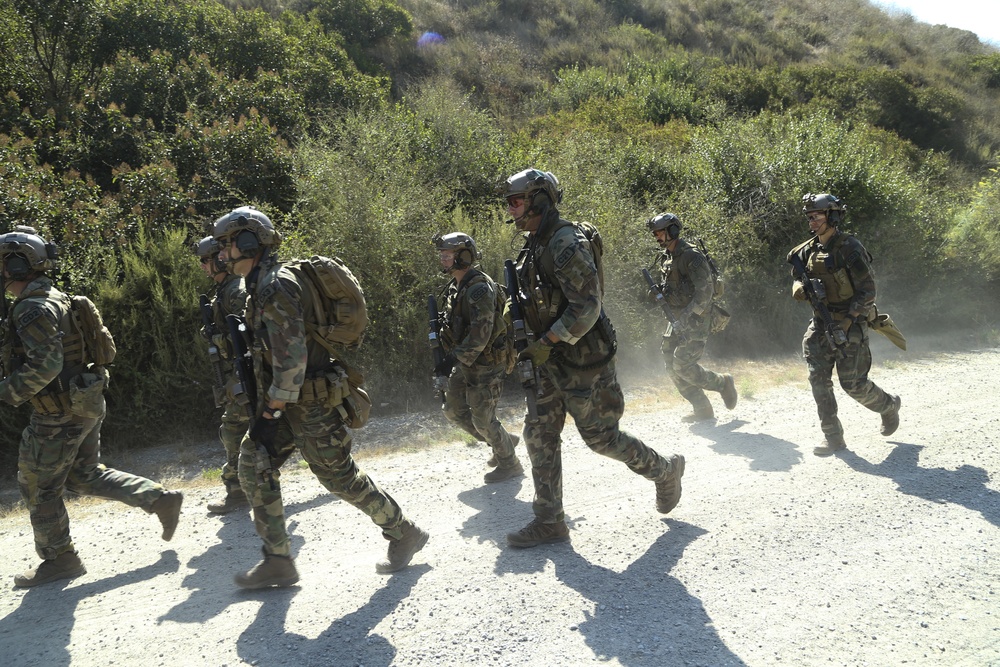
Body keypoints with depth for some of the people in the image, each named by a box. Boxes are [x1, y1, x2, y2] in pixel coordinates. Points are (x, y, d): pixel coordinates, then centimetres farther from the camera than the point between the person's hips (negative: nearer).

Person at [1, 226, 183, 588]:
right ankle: (161, 499, 14)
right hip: (86, 404, 10)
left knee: (38, 487, 6)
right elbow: (106, 347, 15)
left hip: (60, 414, -10)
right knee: (84, 475, 19)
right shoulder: (58, 300, 11)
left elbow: (44, 366, -27)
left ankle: (59, 558, 18)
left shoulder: (32, 309, -19)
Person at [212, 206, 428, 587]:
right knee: (254, 466, 5)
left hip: (310, 403, -10)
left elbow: (291, 357, -25)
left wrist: (271, 414, -19)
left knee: (340, 478, 0)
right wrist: (269, 408, 22)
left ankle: (404, 535, 18)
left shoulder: (276, 286, -20)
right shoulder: (263, 285, 13)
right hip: (289, 401, 10)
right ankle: (277, 562, 10)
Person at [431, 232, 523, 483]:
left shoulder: (479, 288, -23)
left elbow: (480, 333, -28)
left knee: (482, 418, -1)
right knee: (454, 410, 15)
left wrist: (454, 360, -28)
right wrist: (450, 357, 12)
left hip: (486, 364, -10)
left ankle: (509, 464, 21)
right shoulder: (454, 288, 8)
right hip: (466, 362, 10)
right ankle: (504, 442, 31)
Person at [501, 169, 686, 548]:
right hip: (550, 362, 9)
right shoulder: (534, 246, 11)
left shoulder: (567, 244, -19)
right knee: (538, 435, 6)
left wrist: (545, 343, -24)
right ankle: (549, 522, 14)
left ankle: (665, 471, 27)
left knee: (601, 437, 2)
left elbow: (586, 307, -25)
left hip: (582, 360, -9)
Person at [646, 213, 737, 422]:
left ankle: (723, 382, 10)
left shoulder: (691, 256, -17)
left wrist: (686, 317, -27)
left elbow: (705, 291, -22)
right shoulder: (666, 258, 12)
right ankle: (702, 410, 16)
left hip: (696, 320, -9)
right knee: (672, 367, 6)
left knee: (683, 366, -14)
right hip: (679, 319, 9)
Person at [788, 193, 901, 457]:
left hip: (850, 325, -6)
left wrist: (846, 319, -22)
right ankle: (832, 437, 4)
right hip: (821, 325, 6)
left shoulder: (850, 248, -13)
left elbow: (867, 291, -14)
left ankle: (889, 406, 29)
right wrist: (803, 289, -12)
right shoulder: (808, 250, 6)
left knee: (853, 384, -2)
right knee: (819, 379, -4)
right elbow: (797, 282, 13)